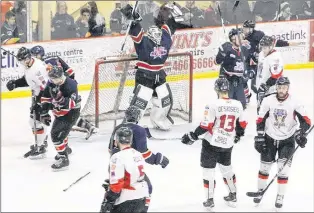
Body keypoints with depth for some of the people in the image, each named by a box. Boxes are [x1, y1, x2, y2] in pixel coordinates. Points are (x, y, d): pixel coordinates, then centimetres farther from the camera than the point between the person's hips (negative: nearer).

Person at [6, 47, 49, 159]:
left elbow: (45, 88, -31)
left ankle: (40, 148, -8)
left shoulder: (38, 68, -30)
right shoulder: (28, 66, 0)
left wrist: (38, 103, -30)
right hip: (36, 94, 10)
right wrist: (15, 83, 4)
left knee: (38, 120, -12)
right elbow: (27, 79, 17)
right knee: (33, 120, 18)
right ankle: (41, 142, 35)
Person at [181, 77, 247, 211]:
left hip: (212, 143, -5)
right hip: (228, 144, 5)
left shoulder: (213, 105, -17)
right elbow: (242, 124, 9)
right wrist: (238, 135, 29)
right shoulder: (238, 105, -2)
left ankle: (209, 200, 5)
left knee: (208, 170, 5)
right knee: (226, 168, 24)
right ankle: (233, 196, 33)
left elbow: (206, 126, -17)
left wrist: (192, 136, -7)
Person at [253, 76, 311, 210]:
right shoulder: (268, 101, -9)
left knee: (283, 169, -7)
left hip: (287, 140, -1)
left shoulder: (294, 103, -14)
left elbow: (306, 121, -13)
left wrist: (300, 132, -30)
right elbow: (260, 121, -2)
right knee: (264, 167, 8)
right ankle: (260, 191, 29)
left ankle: (280, 197, 4)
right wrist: (259, 138, -5)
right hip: (270, 139, 2)